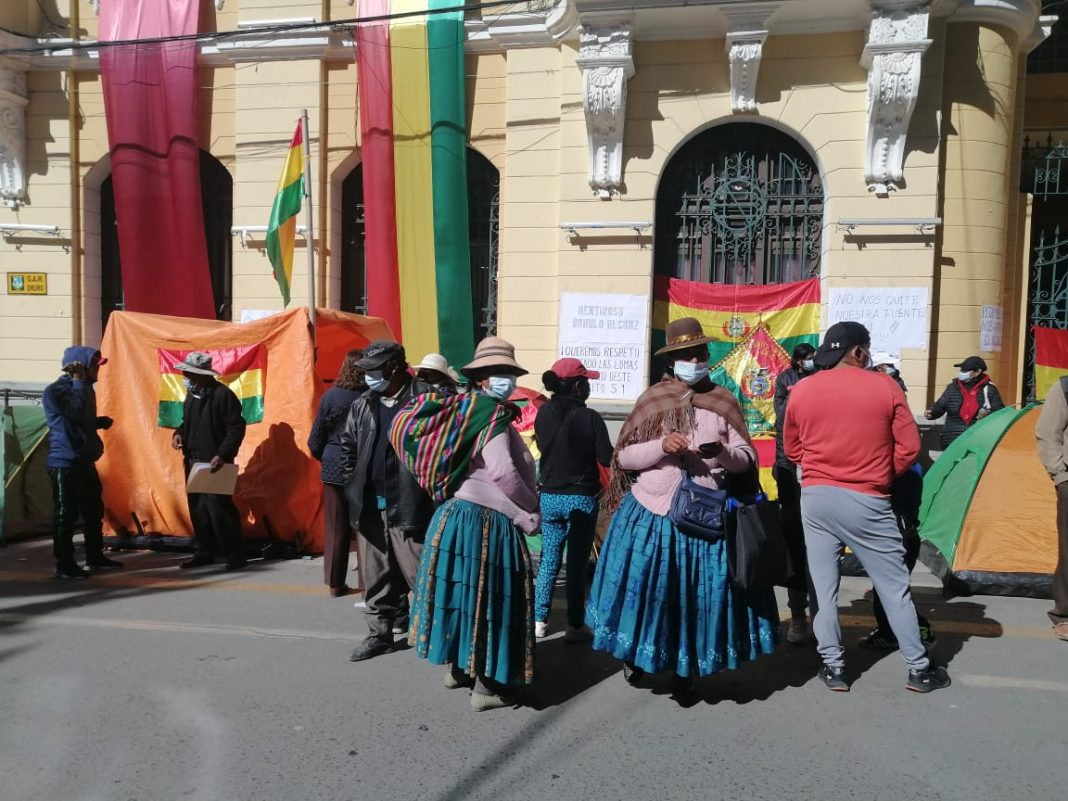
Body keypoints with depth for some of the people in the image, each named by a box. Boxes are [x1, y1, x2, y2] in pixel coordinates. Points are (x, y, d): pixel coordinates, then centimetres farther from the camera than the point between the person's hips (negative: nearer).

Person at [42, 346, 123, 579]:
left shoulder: (84, 387, 16)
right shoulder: (56, 390, -12)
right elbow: (77, 414, -27)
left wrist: (101, 422, 7)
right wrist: (78, 382, -20)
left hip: (84, 460, 9)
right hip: (64, 462, -9)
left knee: (94, 510, 14)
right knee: (66, 514, -4)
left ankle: (95, 557, 25)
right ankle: (64, 564, 3)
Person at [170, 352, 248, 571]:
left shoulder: (223, 394, -14)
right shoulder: (192, 394, 12)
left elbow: (236, 428, -16)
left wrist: (222, 455, -23)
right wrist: (178, 434, 3)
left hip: (215, 462, -8)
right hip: (193, 460, 8)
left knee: (219, 508, -8)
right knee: (197, 508, 13)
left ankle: (235, 556, 1)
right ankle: (203, 552, 24)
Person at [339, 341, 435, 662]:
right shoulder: (361, 405, 9)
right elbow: (348, 448, 19)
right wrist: (353, 488, 11)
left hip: (408, 505, -6)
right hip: (369, 506, 6)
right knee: (375, 575, 14)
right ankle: (380, 633, 26)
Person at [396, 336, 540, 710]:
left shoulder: (461, 408, 10)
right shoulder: (492, 414, -15)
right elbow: (502, 472, -24)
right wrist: (530, 508, -7)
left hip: (456, 514, 9)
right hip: (484, 522, -9)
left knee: (463, 590, 19)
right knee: (487, 597, 1)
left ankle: (457, 667, 34)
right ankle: (486, 687, 11)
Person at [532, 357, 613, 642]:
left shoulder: (543, 413, -2)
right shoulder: (589, 417, -16)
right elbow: (607, 459, -13)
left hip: (549, 496, 4)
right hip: (581, 498, -4)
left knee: (548, 560, 14)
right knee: (577, 563, 5)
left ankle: (539, 621, 19)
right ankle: (575, 626, 11)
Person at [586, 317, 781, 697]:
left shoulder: (724, 402, 4)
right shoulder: (652, 399, 1)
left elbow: (748, 458, 3)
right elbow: (624, 457, -1)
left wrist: (724, 453, -18)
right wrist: (661, 446, -17)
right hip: (652, 512, -1)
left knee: (700, 592, 6)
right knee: (644, 588, 5)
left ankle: (685, 670, 27)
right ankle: (635, 657, 32)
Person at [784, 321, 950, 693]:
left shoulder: (801, 391, 3)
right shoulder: (885, 387, -3)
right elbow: (909, 448, -2)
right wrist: (882, 476, 13)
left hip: (815, 497, 3)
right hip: (866, 501, -2)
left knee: (823, 586, 9)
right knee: (894, 586, 9)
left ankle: (833, 667, 14)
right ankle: (919, 668, 19)